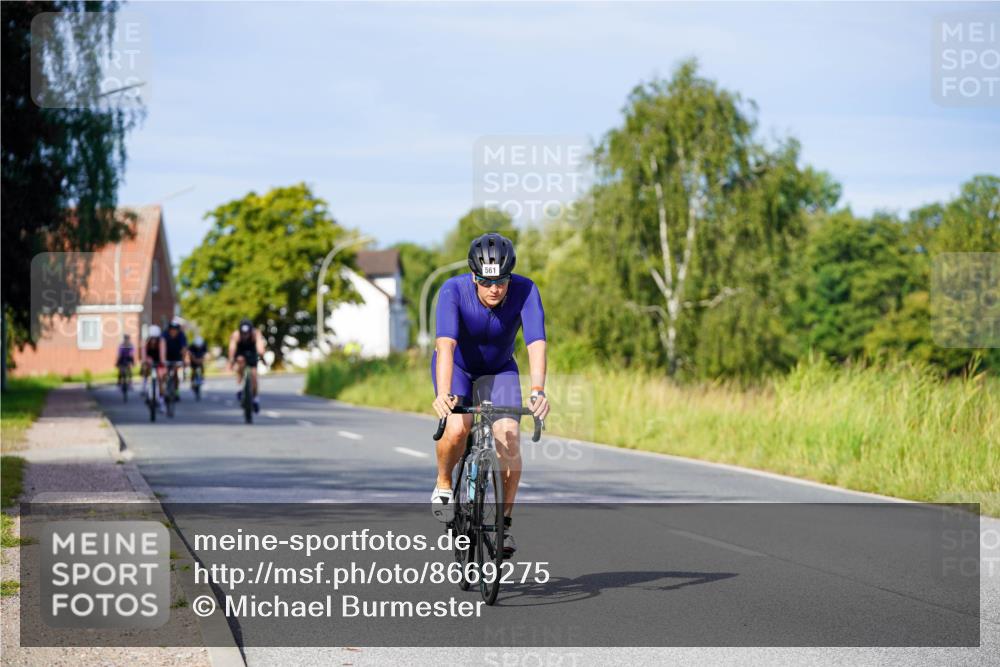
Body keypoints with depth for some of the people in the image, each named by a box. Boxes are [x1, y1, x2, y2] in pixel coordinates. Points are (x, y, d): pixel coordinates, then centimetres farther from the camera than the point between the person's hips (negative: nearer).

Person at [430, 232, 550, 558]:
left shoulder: (524, 290, -28)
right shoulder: (453, 290, -31)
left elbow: (537, 344, -37)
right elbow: (445, 344, -43)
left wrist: (538, 391, -53)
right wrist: (443, 394, -58)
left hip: (499, 370, 2)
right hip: (457, 366, -1)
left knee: (509, 437, -19)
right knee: (457, 427, -29)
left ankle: (504, 522, -3)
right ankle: (443, 484, 1)